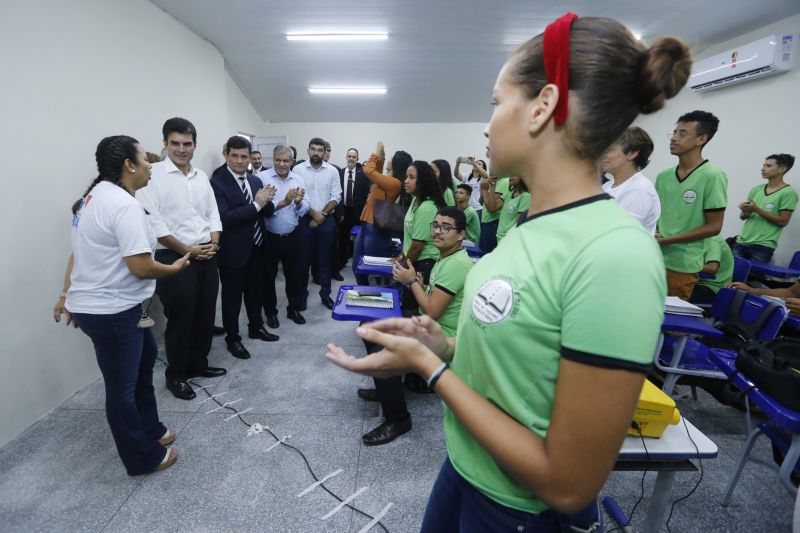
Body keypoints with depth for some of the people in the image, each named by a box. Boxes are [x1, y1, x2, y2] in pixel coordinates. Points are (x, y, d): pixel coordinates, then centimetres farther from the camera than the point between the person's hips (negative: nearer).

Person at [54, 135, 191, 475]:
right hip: (112, 312, -10)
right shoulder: (125, 205, -23)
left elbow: (79, 252, 14)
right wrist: (175, 267, -8)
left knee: (146, 356, 24)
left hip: (91, 304, 10)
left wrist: (66, 295, 21)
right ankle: (143, 458, 25)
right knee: (122, 388, 5)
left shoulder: (95, 195, 9)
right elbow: (141, 268, -27)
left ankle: (149, 430, 40)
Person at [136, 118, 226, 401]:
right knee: (180, 319, 4)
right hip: (174, 259, -5)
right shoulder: (153, 175, -7)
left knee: (205, 315, 13)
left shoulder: (202, 176, 11)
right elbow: (152, 221, -13)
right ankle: (176, 375, 24)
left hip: (207, 257, 6)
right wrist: (187, 250, -13)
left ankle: (198, 364, 33)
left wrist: (214, 243, -4)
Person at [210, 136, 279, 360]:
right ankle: (232, 339, 26)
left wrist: (267, 201, -17)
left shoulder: (256, 180, 7)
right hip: (233, 251, -6)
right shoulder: (217, 182, -13)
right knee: (232, 297, 9)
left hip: (257, 248, 6)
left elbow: (269, 211, 5)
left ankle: (256, 327, 40)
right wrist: (256, 204, -27)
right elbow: (224, 217, -23)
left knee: (256, 291, 21)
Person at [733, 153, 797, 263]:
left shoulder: (788, 192, -3)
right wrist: (745, 211, -11)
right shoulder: (756, 189, 10)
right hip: (741, 242, 5)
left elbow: (783, 221, -9)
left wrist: (757, 209, -16)